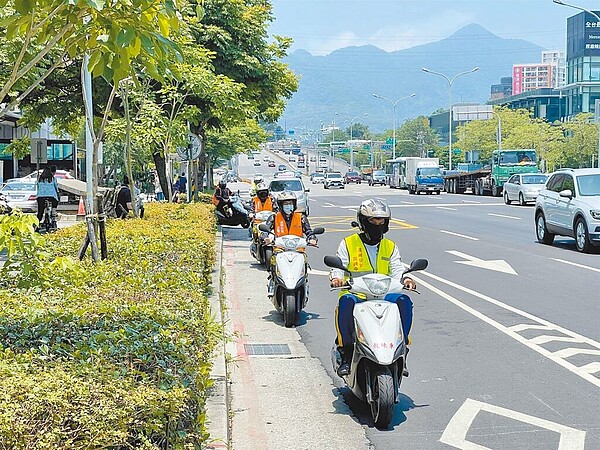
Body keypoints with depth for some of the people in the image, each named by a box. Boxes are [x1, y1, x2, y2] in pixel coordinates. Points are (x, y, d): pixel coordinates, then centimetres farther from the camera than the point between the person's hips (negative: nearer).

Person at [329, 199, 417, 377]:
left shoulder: (390, 247, 17)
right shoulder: (348, 244, 8)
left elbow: (396, 269, 5)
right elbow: (338, 267, -1)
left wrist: (405, 279, -18)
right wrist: (336, 278, -25)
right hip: (355, 294, -2)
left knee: (404, 301, -29)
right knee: (346, 302, -38)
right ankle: (346, 353, -27)